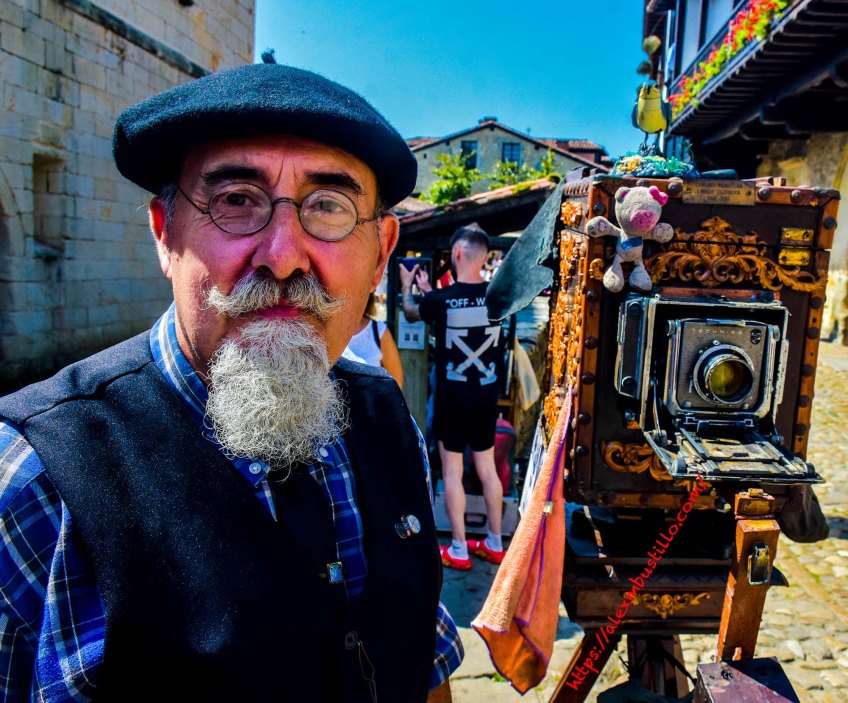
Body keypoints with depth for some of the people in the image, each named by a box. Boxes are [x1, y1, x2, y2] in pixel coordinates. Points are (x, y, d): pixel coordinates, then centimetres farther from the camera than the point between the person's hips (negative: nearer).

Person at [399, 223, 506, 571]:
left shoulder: (441, 299, -16)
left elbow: (411, 313, 7)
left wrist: (407, 286, 27)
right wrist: (428, 288, 27)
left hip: (453, 395, -4)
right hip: (487, 393, 5)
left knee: (452, 471, 6)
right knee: (487, 468, 15)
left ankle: (458, 550, 14)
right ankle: (495, 544, 26)